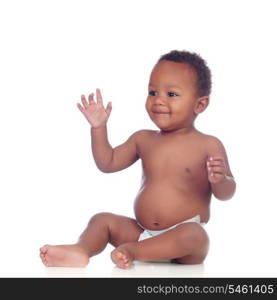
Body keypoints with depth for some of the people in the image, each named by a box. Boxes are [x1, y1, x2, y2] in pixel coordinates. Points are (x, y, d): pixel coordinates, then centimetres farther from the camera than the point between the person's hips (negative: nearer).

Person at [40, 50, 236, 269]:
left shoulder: (209, 146, -6)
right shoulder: (143, 139, 9)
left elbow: (225, 194, -5)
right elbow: (108, 163, 14)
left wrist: (219, 179, -28)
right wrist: (98, 127, 6)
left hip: (183, 234, -5)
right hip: (141, 232, 5)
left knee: (195, 236, -35)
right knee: (102, 220, -4)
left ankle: (132, 251, -31)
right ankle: (80, 251, -32)